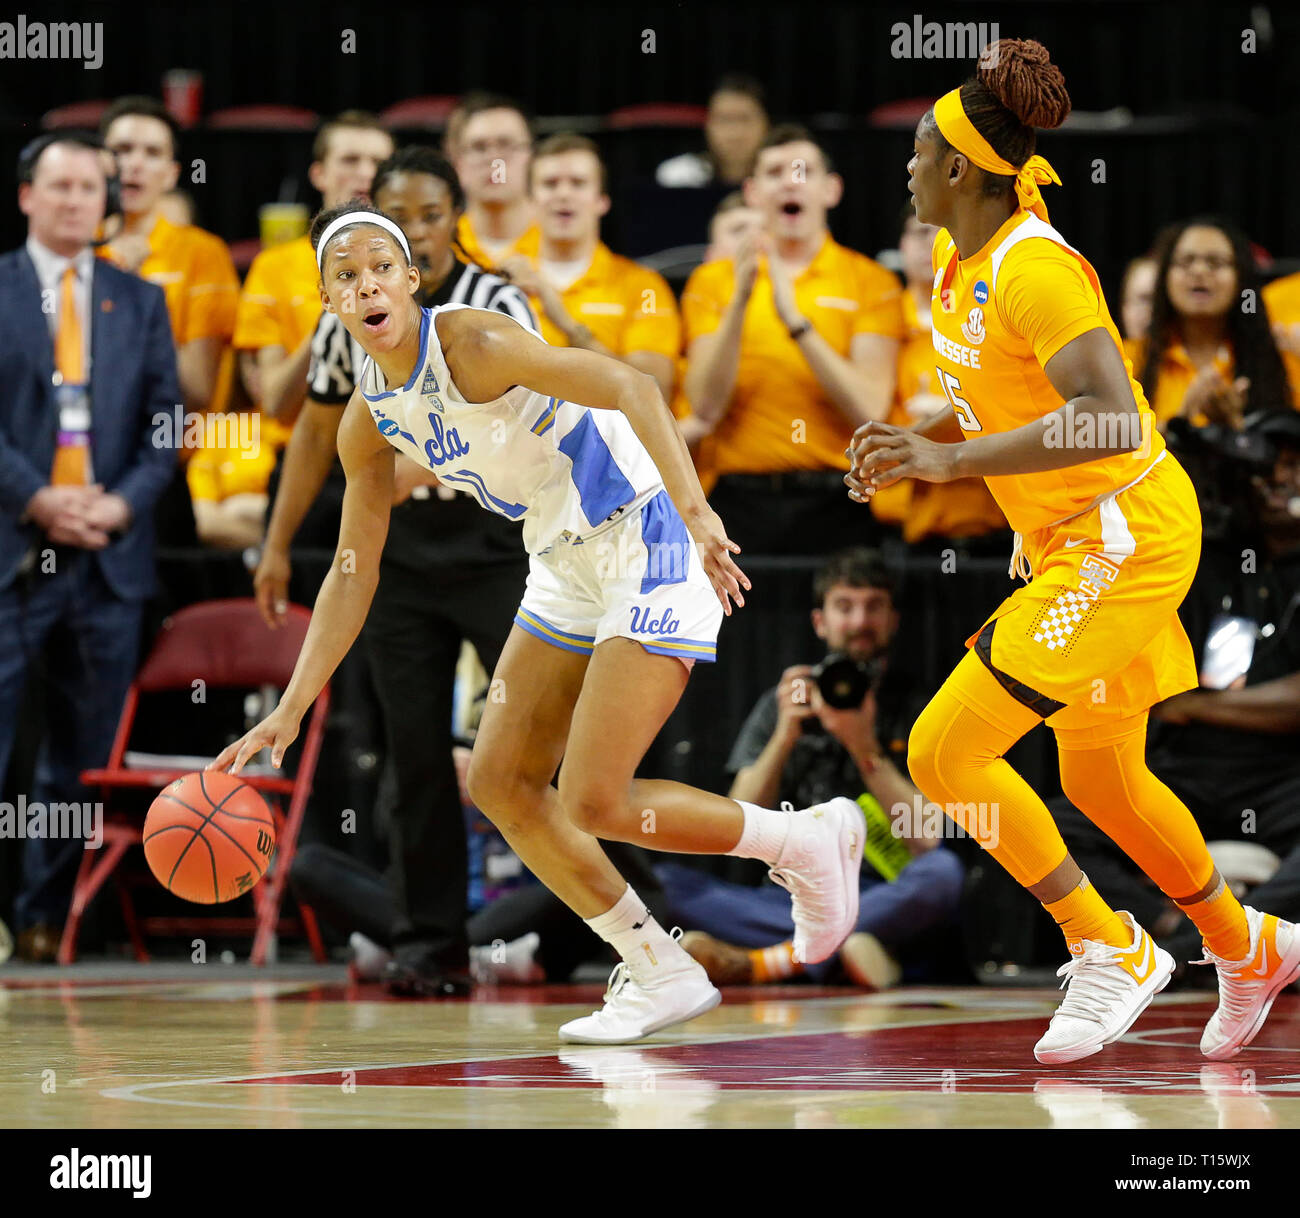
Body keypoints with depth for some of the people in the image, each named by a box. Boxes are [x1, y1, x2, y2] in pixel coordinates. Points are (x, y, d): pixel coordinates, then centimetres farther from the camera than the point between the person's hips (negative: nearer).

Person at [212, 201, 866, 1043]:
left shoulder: (470, 343, -20)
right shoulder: (368, 421, 4)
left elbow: (630, 387, -30)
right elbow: (353, 573, 12)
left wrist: (694, 509, -43)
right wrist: (291, 711, 6)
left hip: (647, 542, -9)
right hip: (567, 568, 9)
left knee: (595, 802, -14)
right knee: (499, 781, 6)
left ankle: (808, 841, 8)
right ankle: (661, 975, 15)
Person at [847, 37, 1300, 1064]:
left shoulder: (1035, 267, -23)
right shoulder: (958, 259, 6)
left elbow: (1108, 422, -33)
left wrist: (954, 459, -33)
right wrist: (914, 440, 6)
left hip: (1120, 536, -10)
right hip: (1073, 539, 10)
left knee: (943, 752, -12)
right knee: (1101, 782, 21)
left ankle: (1112, 953, -1)